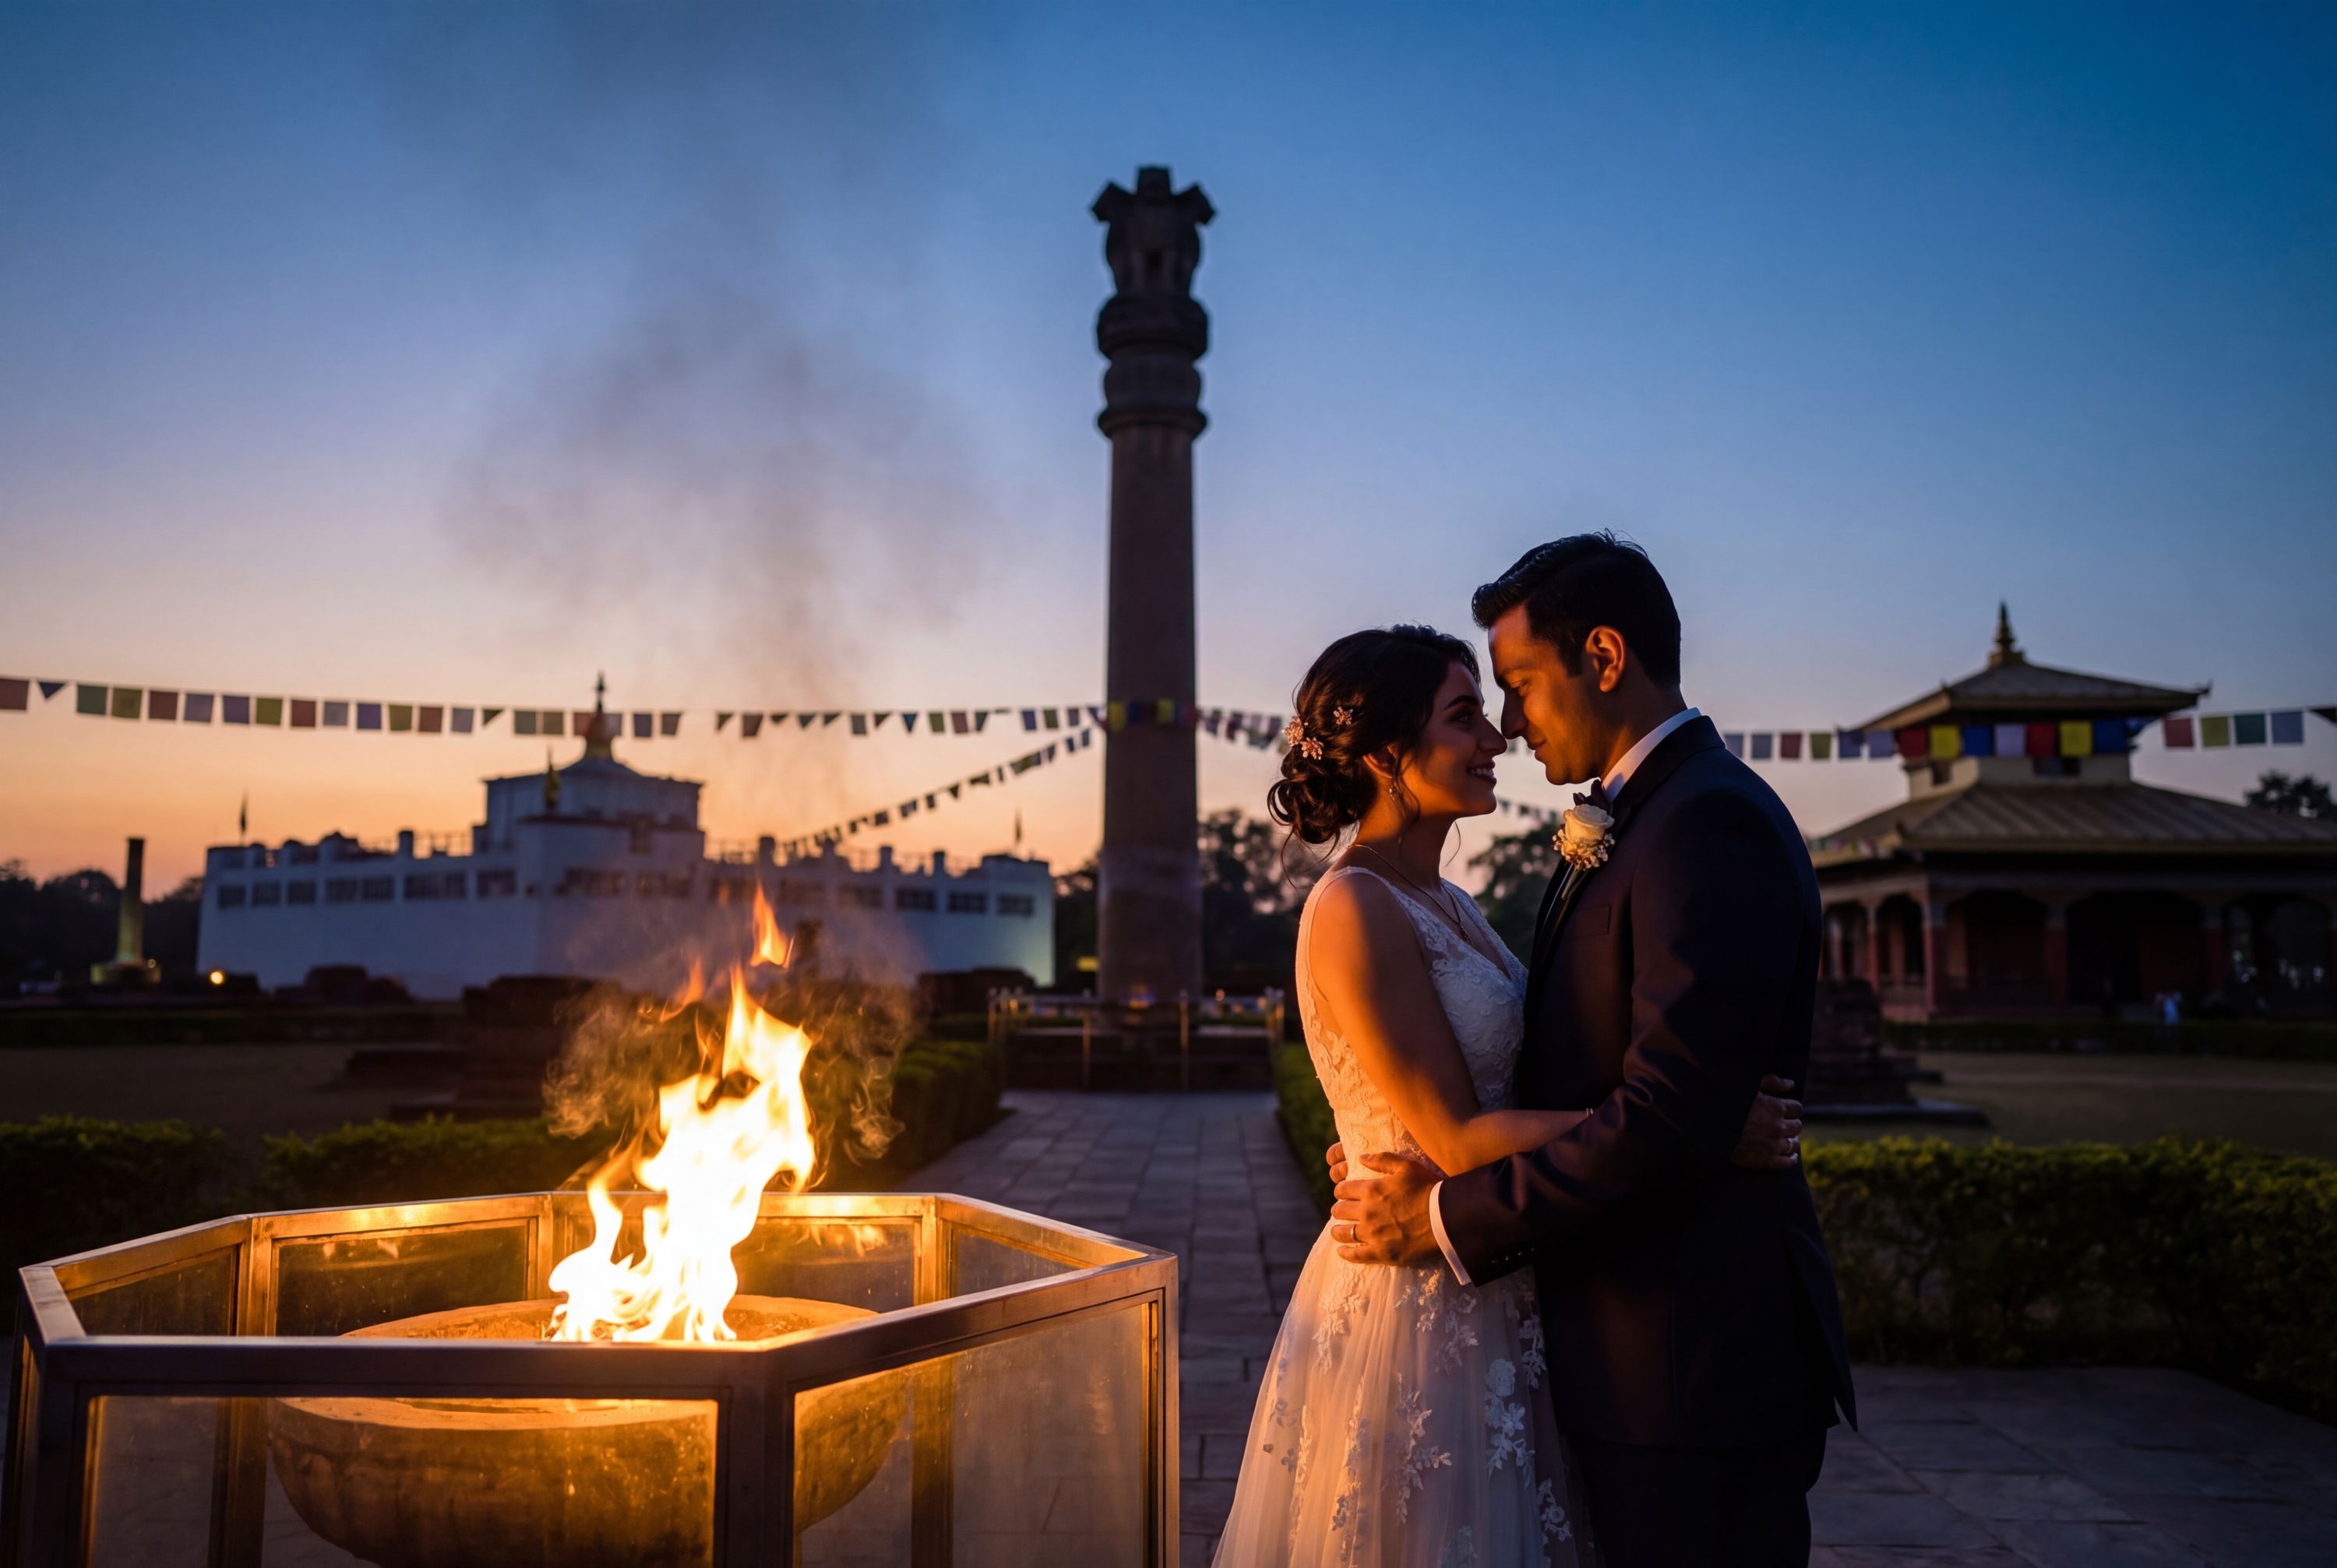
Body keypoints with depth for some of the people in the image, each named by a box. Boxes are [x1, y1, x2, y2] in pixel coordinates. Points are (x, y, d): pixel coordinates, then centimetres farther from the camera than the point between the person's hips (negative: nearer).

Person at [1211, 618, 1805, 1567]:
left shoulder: (1446, 905, 10)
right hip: (1415, 1311, -9)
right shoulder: (1353, 910, -18)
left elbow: (1512, 1081, 7)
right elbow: (1458, 1139, -21)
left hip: (1490, 1310, 9)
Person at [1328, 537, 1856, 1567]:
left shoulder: (1713, 824, -18)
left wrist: (1451, 1220, -17)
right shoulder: (1621, 827, 14)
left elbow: (1669, 1116, -25)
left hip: (1696, 1367, -9)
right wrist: (1424, 1150, 0)